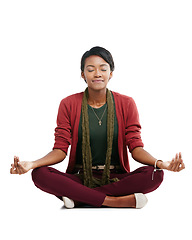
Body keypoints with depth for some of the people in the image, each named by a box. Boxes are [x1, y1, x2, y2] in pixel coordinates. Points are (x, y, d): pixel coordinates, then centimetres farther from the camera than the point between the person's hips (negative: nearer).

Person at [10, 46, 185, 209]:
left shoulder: (126, 104, 3)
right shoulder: (68, 105, 3)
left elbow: (136, 147, -2)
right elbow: (60, 150, -2)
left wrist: (160, 163, -24)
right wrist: (31, 164, -21)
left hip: (115, 178, 1)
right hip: (80, 178, 0)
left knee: (155, 175, -28)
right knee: (40, 174, -28)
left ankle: (79, 198, -22)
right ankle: (119, 201, -26)